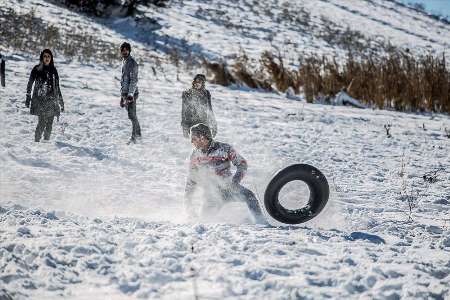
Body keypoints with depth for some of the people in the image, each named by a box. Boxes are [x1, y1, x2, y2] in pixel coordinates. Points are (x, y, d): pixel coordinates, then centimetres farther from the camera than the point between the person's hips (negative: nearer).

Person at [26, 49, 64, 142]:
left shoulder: (53, 70, 12)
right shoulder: (37, 69, 2)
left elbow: (57, 87, 18)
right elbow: (30, 84, 3)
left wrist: (61, 101, 17)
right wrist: (28, 98, -3)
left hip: (51, 100, 4)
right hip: (40, 99, -4)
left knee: (49, 124, 2)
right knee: (42, 123, -14)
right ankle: (36, 142, -6)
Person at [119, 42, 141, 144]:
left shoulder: (132, 63, -12)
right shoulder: (123, 62, 15)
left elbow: (134, 80, -19)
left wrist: (130, 94, -26)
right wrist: (122, 96, 22)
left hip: (131, 93, -9)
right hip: (125, 93, 9)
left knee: (132, 115, -8)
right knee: (132, 115, 15)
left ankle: (134, 137, -5)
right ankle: (138, 134, 26)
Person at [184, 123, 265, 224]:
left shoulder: (224, 148, -11)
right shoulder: (195, 155, 1)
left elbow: (242, 164, -7)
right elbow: (191, 180, 12)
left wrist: (235, 181, -24)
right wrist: (187, 201, 9)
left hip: (228, 188, -3)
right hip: (212, 194, 3)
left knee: (249, 195, -28)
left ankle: (261, 222, -22)